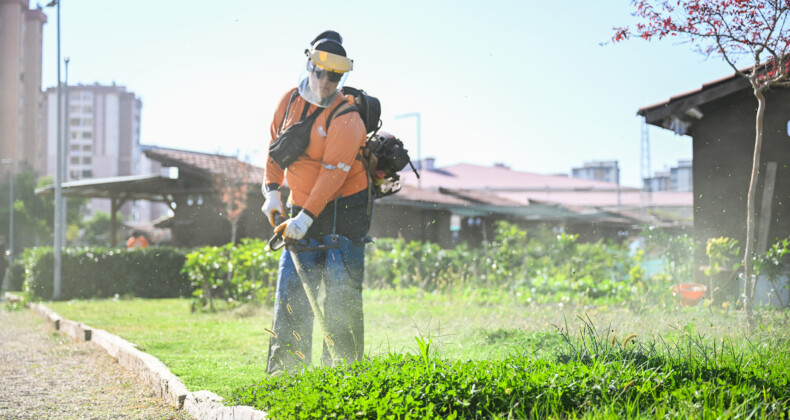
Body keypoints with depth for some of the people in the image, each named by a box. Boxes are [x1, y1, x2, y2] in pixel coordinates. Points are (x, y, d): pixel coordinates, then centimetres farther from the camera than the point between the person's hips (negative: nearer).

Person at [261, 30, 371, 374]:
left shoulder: (346, 117, -16)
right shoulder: (290, 101, 4)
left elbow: (334, 172, -23)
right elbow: (276, 146, 18)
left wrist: (306, 217, -29)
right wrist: (272, 190, 6)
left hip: (344, 210, -6)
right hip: (302, 210, 6)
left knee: (341, 294, -7)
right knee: (291, 288, 1)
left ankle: (342, 368, 1)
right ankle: (285, 369, 4)